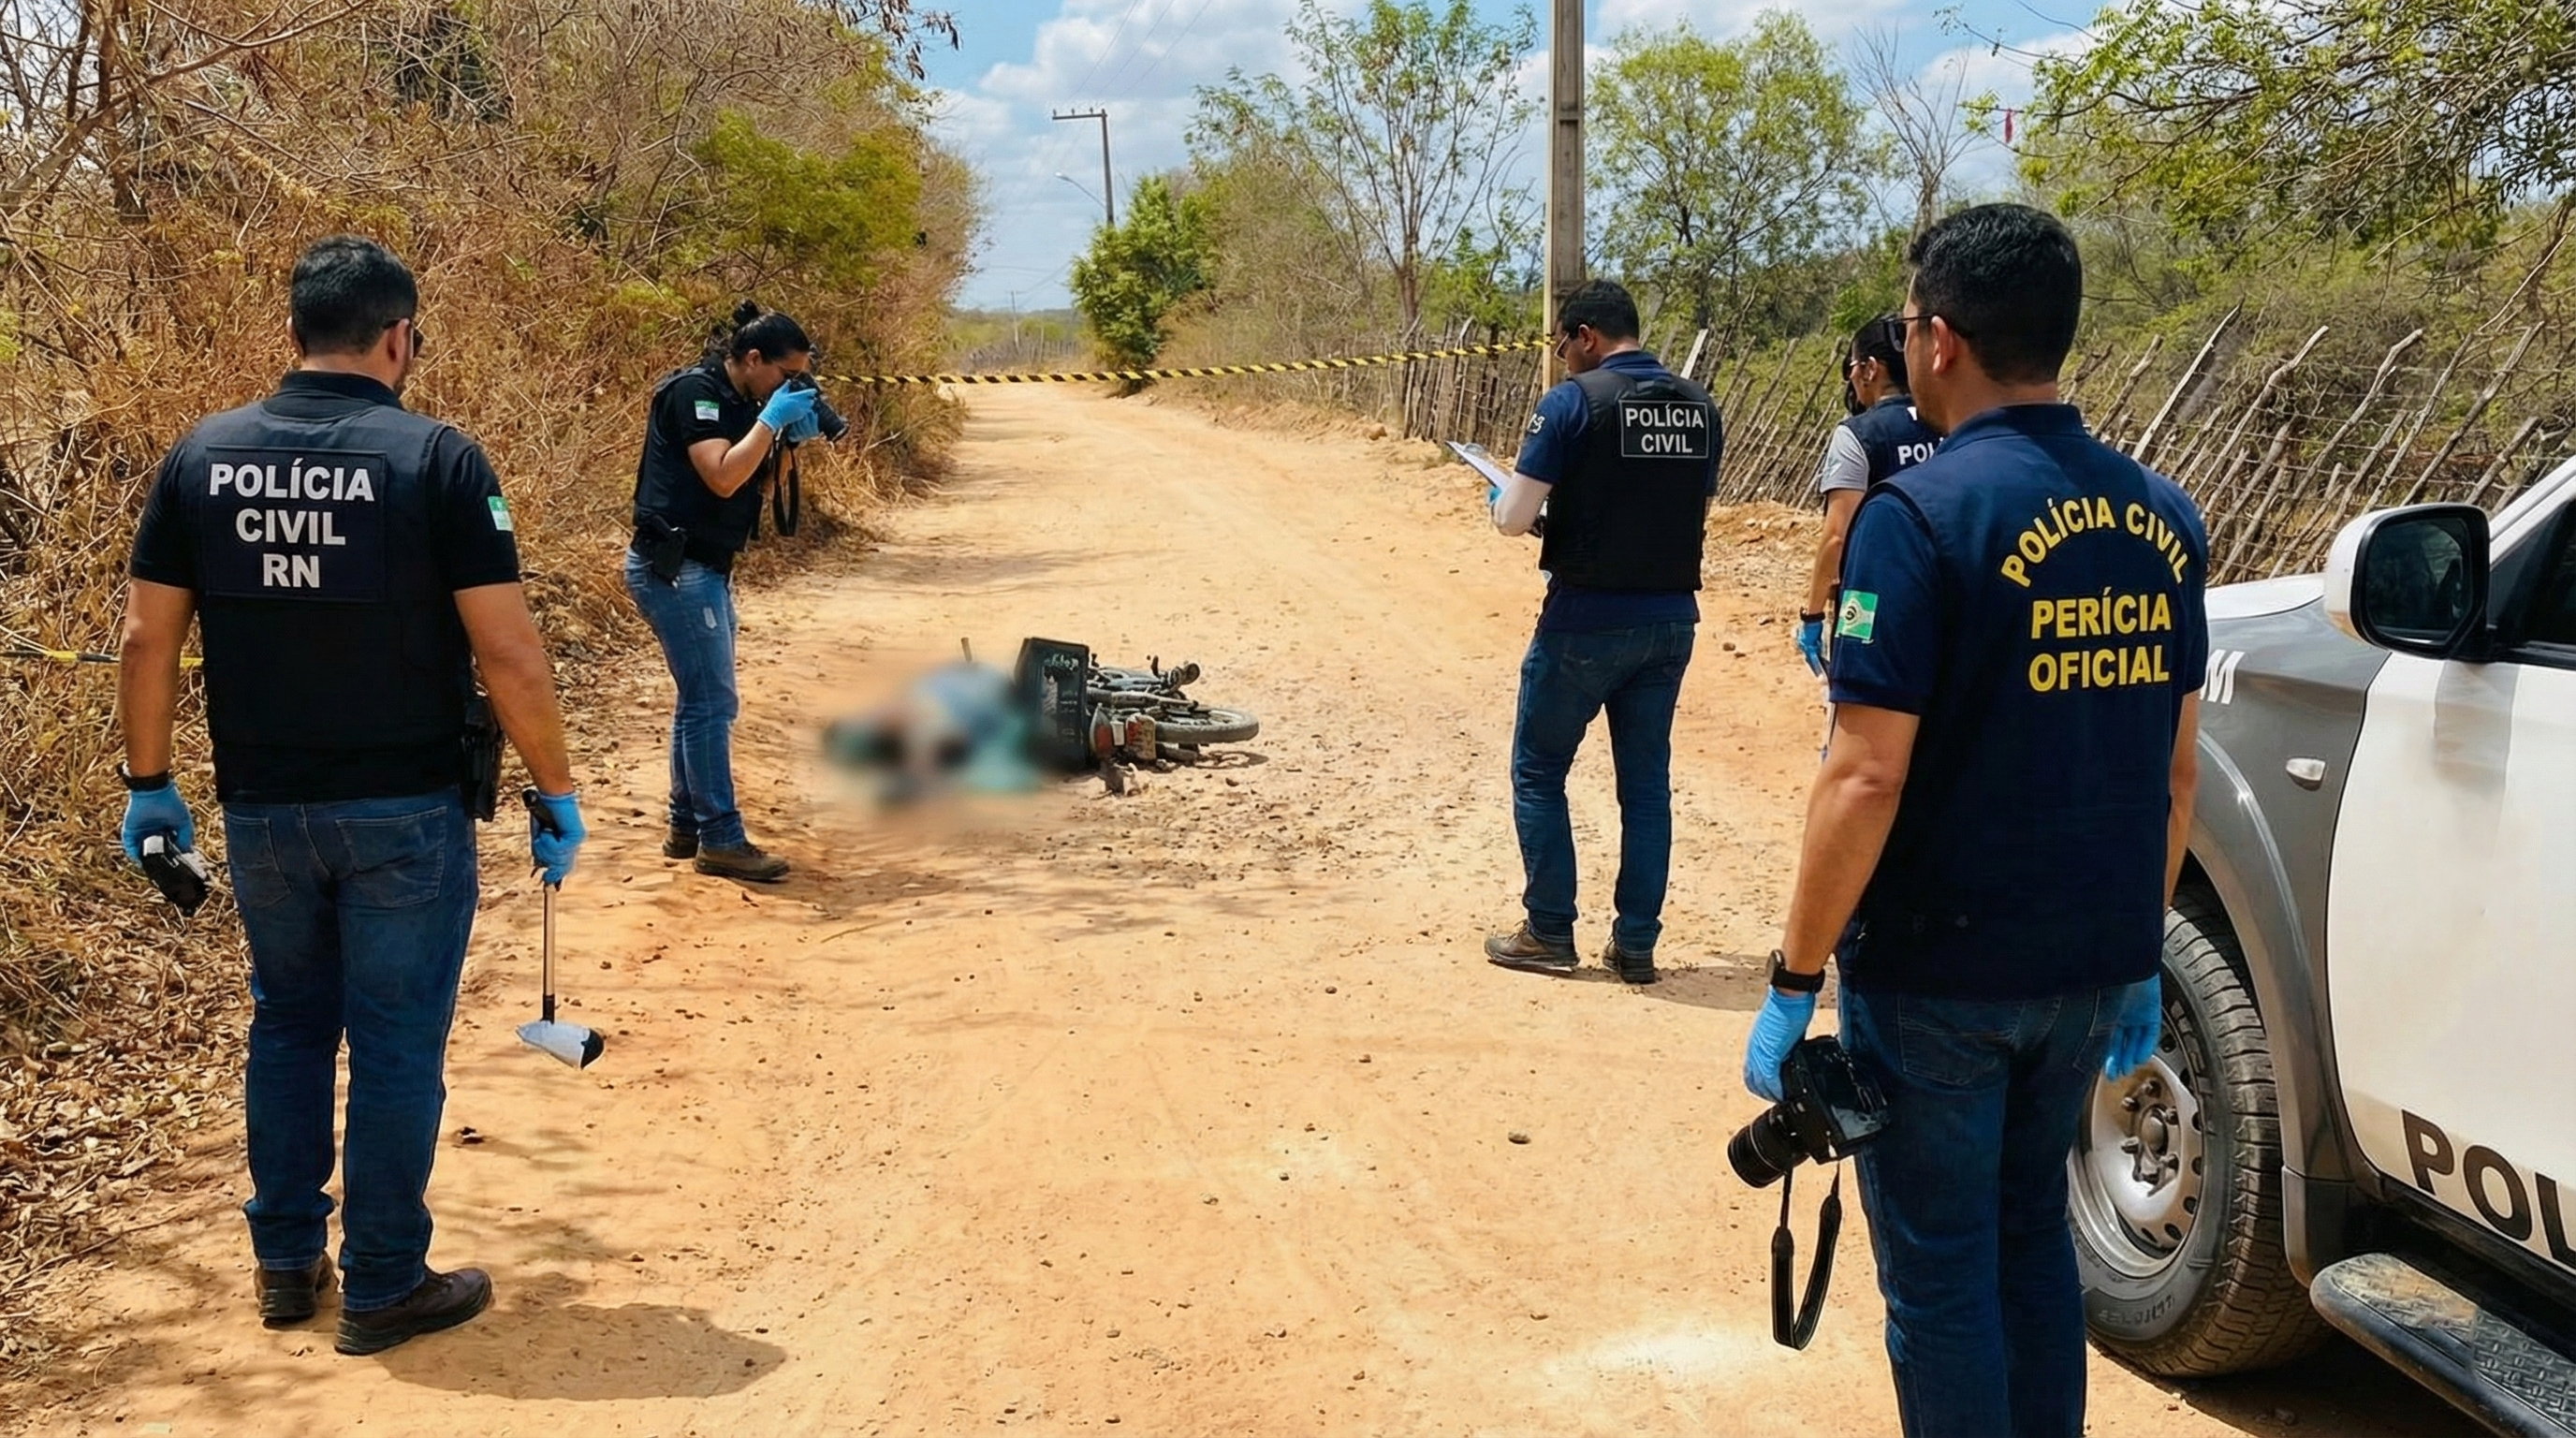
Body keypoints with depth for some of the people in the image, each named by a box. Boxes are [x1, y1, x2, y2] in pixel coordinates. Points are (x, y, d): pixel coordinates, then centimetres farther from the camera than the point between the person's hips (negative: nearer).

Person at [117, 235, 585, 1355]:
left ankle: (286, 1264, 30)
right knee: (396, 1044, 7)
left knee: (288, 1025, 20)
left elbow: (146, 639, 3)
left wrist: (148, 782, 14)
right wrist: (556, 793, -5)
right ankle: (382, 1289, 17)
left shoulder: (203, 454, 1)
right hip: (404, 813, -4)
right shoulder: (435, 457, -12)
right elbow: (507, 650, -14)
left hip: (261, 811, 4)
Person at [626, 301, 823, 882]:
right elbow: (722, 476, -24)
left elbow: (756, 481, 15)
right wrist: (771, 420, -18)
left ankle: (686, 827, 20)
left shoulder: (739, 403, 13)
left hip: (704, 569, 10)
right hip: (673, 567, -10)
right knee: (713, 702, -8)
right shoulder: (694, 391, -14)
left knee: (699, 699, 13)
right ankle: (721, 840, -3)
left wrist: (791, 437, 0)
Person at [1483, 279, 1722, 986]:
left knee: (1538, 771, 10)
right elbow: (1696, 517, 15)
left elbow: (1513, 518, -13)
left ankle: (1549, 933, 14)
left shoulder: (1573, 402, -12)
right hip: (1671, 618, 6)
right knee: (1646, 782, 12)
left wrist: (1507, 495, 10)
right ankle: (1636, 944, 16)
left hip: (1586, 621, -5)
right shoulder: (1700, 406, 6)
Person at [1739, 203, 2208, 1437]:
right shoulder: (2159, 516, 3)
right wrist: (2139, 952, 19)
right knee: (2030, 1231, 23)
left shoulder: (1923, 514, -18)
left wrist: (1791, 983, -14)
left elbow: (1866, 781, -22)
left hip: (1937, 976, -6)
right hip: (2092, 966, 7)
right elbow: (2174, 773, 9)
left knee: (1940, 1272, 9)